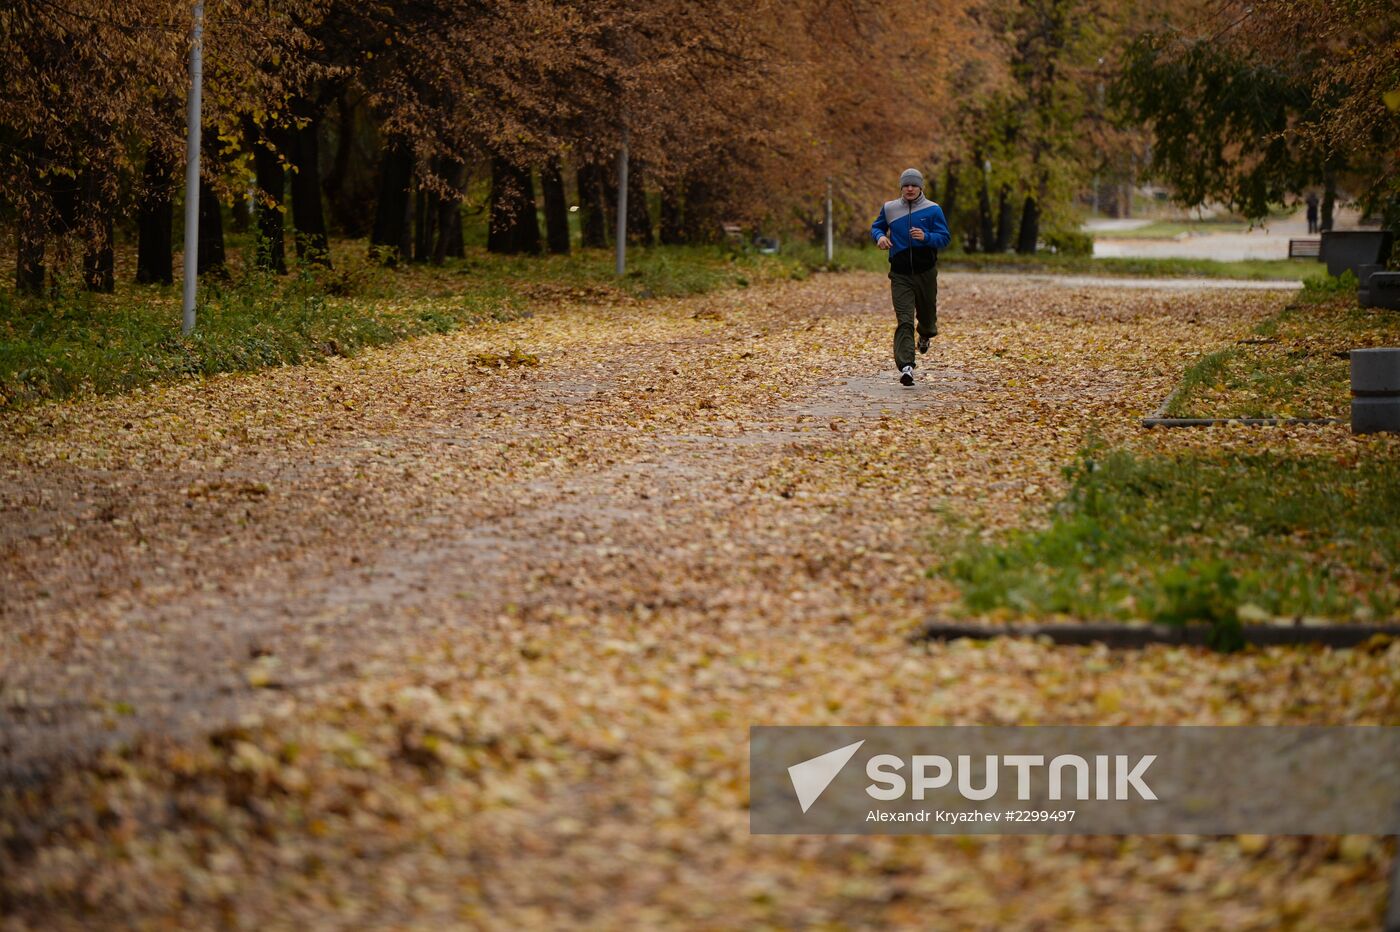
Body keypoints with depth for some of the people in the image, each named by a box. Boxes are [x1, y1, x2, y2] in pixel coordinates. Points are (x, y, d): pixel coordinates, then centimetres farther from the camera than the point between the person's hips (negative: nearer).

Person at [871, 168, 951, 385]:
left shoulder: (933, 210, -3)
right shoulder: (889, 209, 4)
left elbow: (944, 238, -4)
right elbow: (876, 227, 18)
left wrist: (926, 237, -24)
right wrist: (880, 236, -6)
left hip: (926, 272, 0)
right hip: (900, 275, 0)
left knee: (927, 311, 18)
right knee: (904, 321, -12)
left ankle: (926, 334, 55)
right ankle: (906, 366, -20)